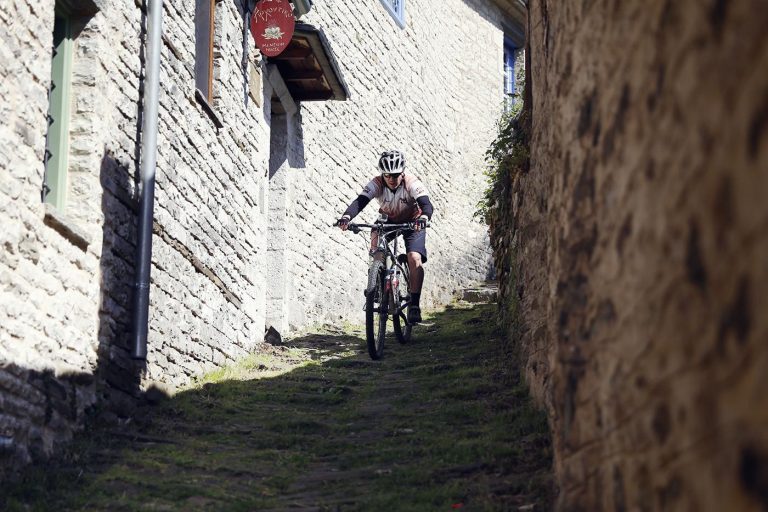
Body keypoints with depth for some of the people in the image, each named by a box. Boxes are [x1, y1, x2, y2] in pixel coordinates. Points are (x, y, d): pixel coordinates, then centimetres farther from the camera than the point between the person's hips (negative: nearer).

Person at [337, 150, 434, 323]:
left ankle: (414, 304, -16)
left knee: (415, 258, -22)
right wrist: (346, 217, -58)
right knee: (376, 236, -30)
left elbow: (427, 205, -42)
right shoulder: (377, 184, -24)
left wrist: (423, 217, -66)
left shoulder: (412, 183, -29)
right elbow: (360, 201, -38)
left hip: (412, 223, -2)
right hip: (388, 221, 2)